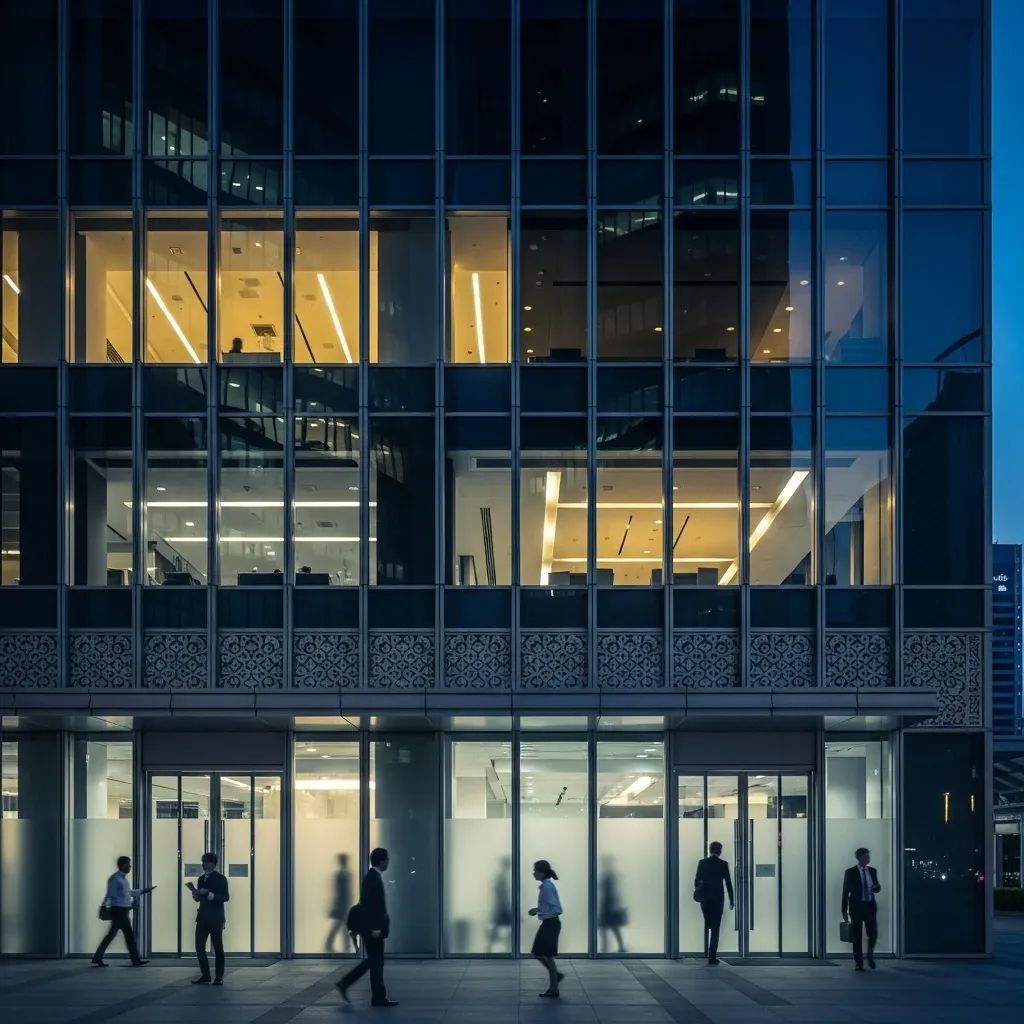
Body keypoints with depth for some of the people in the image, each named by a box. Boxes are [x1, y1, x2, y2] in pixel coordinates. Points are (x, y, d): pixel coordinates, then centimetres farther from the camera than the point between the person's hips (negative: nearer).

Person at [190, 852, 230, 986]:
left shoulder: (220, 879, -4)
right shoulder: (201, 879, 14)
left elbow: (226, 897, -14)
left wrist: (209, 894, -21)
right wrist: (196, 894, -3)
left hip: (215, 919, -6)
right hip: (203, 918, 6)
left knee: (218, 948, 1)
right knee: (199, 947, -1)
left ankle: (219, 977, 8)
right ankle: (205, 976, 7)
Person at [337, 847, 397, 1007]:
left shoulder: (373, 876, 14)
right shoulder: (372, 877, -17)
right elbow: (370, 904, -22)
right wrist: (375, 928, -23)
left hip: (373, 926, 10)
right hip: (373, 926, -10)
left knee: (372, 960, 14)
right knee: (376, 962, -3)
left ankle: (345, 984, 14)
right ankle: (379, 997, 3)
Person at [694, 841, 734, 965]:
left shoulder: (702, 863, 0)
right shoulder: (723, 864, -6)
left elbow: (697, 881, 4)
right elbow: (728, 883, -4)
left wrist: (698, 894, 20)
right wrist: (731, 901, 3)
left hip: (704, 898, 2)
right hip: (717, 898, -2)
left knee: (707, 924, 22)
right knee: (715, 927, 1)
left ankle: (707, 951, 19)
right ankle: (712, 956, -4)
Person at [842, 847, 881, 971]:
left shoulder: (872, 871, 8)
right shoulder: (850, 872, -3)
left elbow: (877, 888, 18)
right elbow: (845, 892, -1)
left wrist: (876, 887, -9)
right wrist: (844, 911, -4)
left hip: (870, 906, 3)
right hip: (856, 907, -3)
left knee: (873, 934, -4)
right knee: (857, 936, 1)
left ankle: (870, 956, 23)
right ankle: (858, 963, 9)